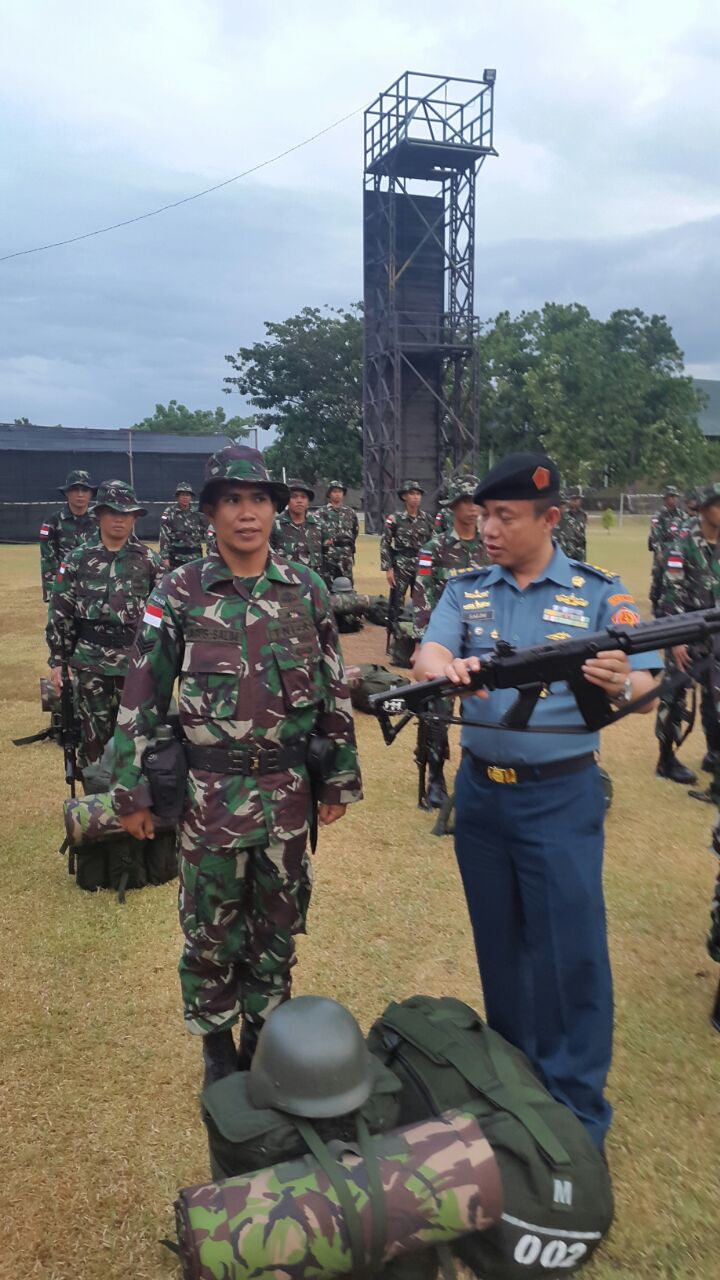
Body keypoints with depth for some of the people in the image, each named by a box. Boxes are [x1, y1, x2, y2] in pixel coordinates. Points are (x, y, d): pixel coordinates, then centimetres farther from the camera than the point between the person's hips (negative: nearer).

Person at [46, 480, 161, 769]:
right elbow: (59, 612, 3)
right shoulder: (78, 559, 0)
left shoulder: (149, 560, 1)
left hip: (136, 661, 0)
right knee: (93, 736, 9)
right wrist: (57, 660, 1)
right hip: (91, 662, 0)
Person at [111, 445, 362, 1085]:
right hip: (210, 790, -2)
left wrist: (340, 777, 5)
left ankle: (265, 1038, 38)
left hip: (288, 789, 2)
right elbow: (143, 697, -3)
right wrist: (133, 790, -3)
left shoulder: (308, 590, -1)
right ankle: (218, 1046, 34)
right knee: (211, 928, 12)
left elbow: (334, 690, 4)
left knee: (279, 923, 16)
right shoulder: (179, 593, -6)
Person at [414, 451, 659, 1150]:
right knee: (498, 943, 17)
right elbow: (426, 656, -12)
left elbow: (646, 677, -11)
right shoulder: (465, 591, 3)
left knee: (570, 949, 3)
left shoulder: (599, 592, -4)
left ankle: (577, 1110, 21)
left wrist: (622, 686, -34)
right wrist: (451, 669, -36)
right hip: (480, 790, 4)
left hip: (560, 795, -3)